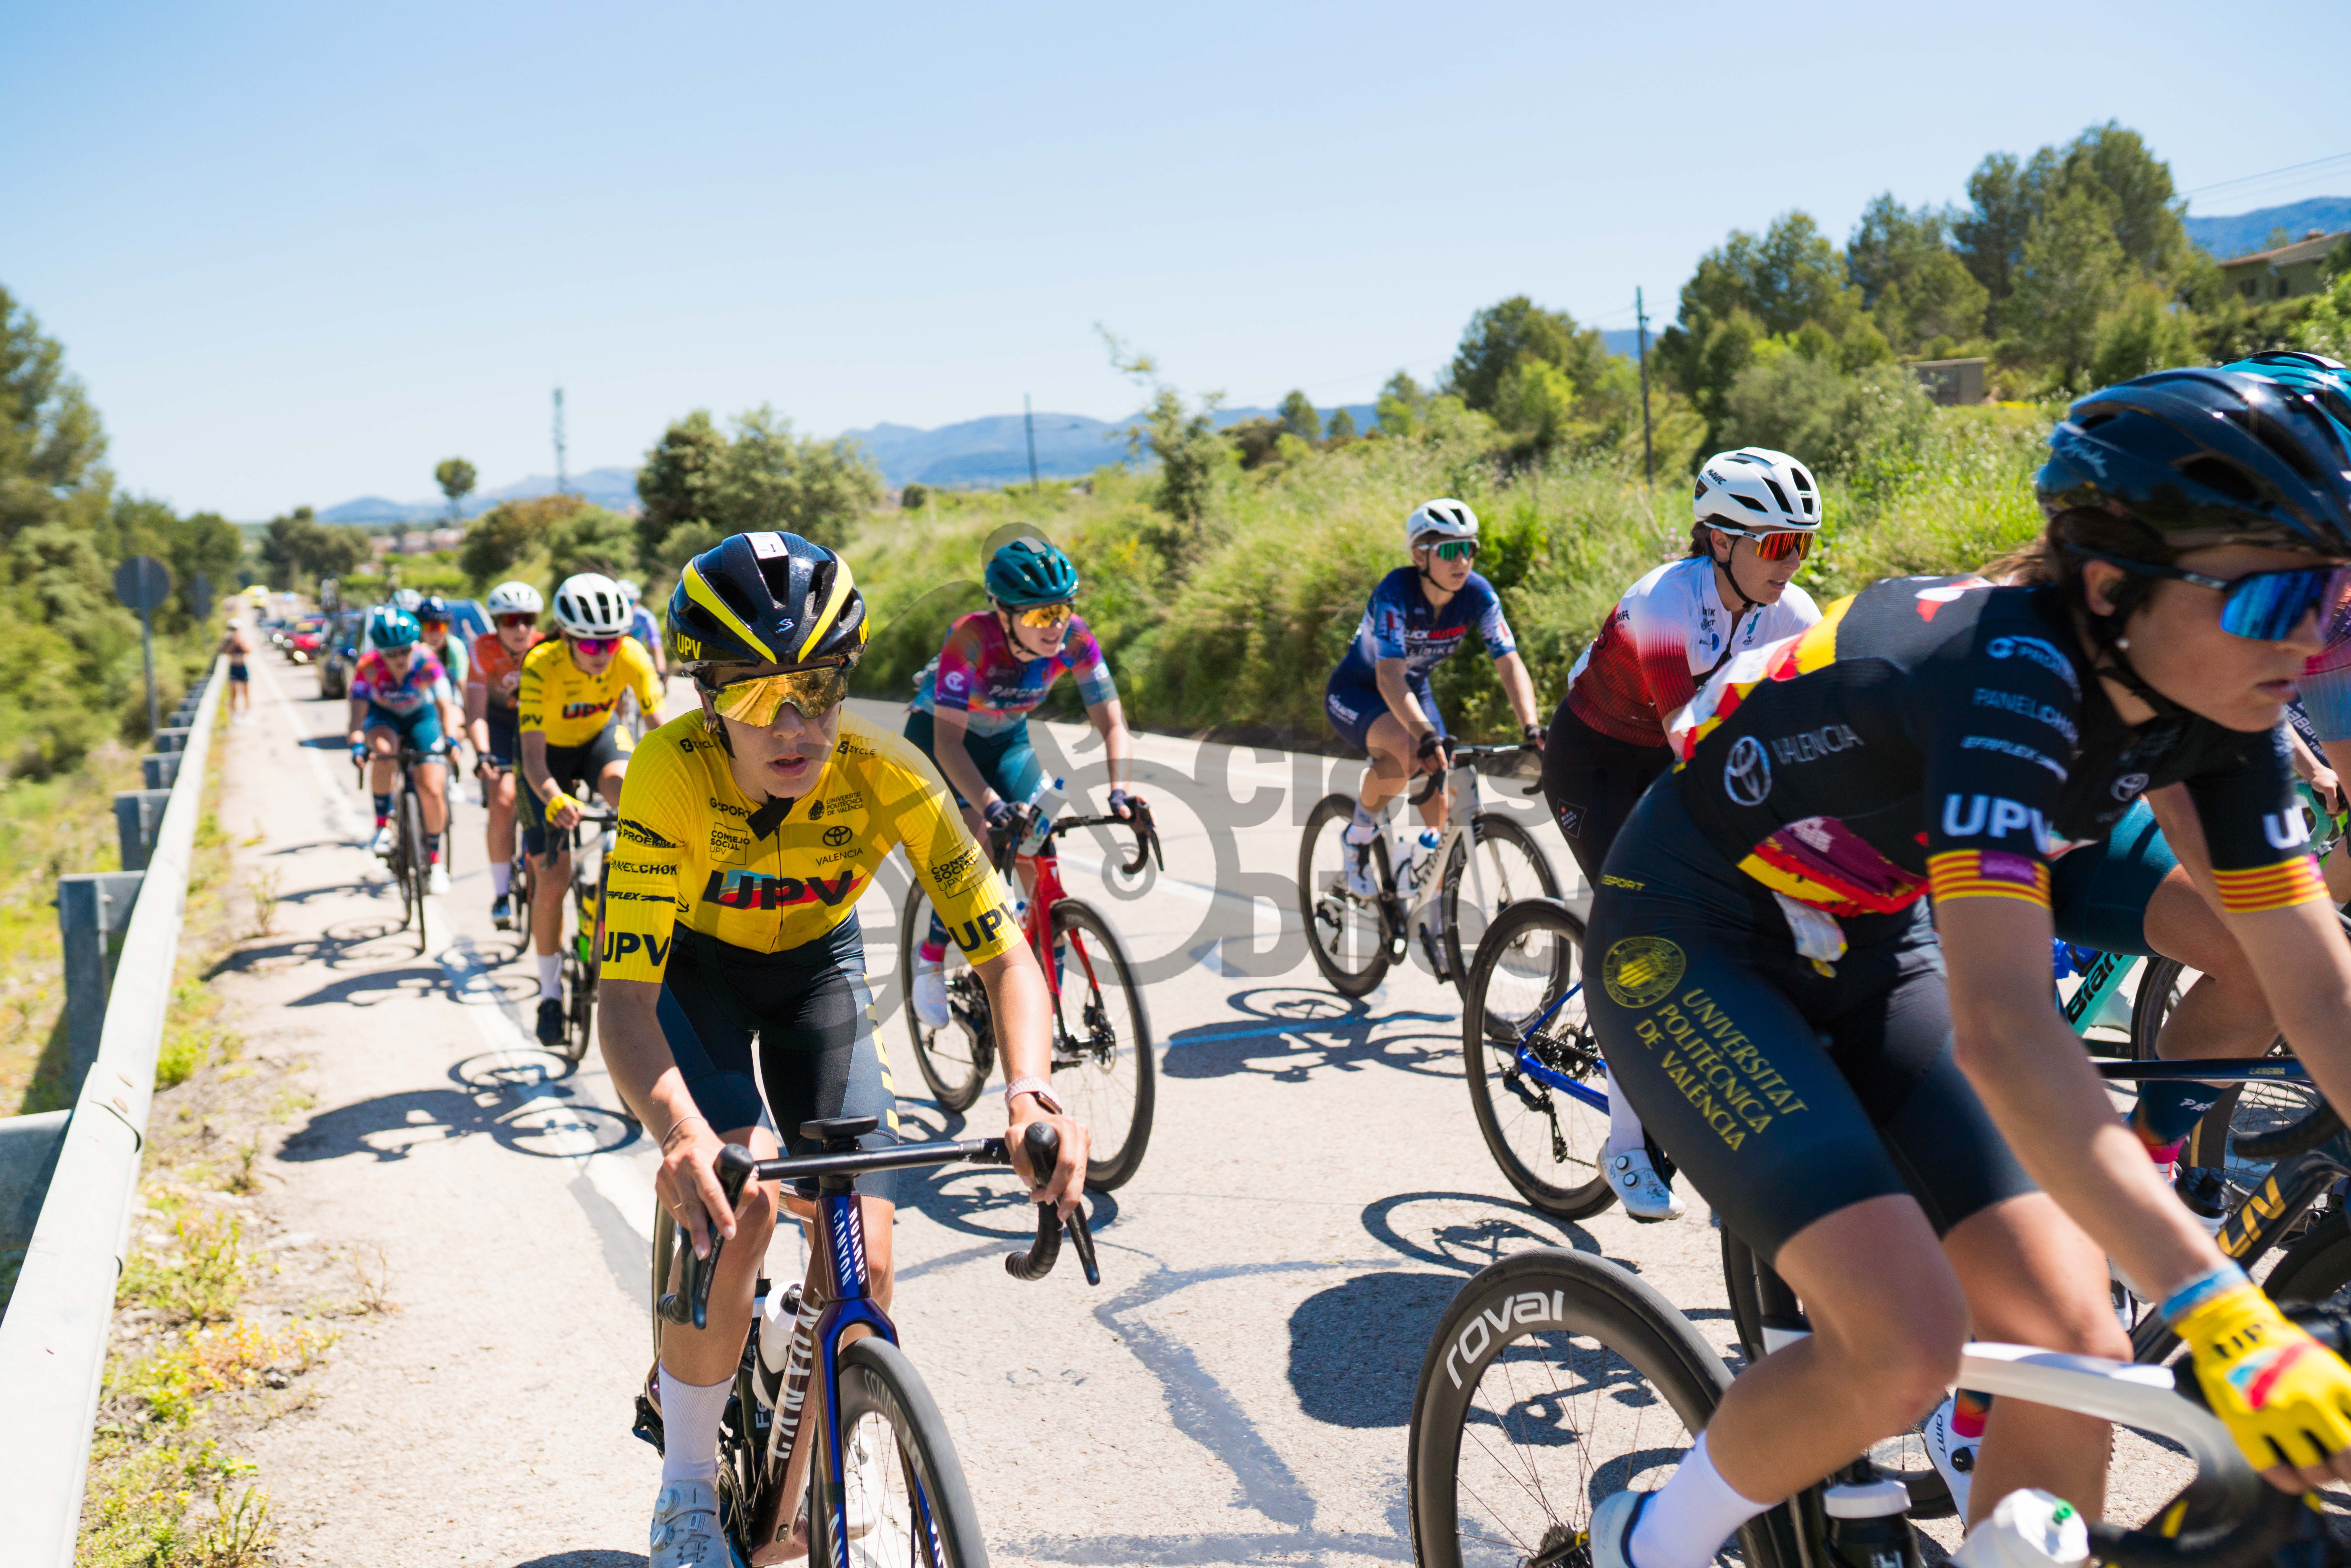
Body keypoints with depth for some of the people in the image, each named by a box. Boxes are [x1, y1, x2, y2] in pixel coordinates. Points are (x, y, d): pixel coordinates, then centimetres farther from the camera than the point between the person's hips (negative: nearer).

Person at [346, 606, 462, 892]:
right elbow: (359, 708, -33)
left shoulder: (427, 662, -29)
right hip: (383, 716, 0)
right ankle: (383, 826, -20)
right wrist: (357, 743, -51)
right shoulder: (369, 666, -28)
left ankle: (435, 860, 10)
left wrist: (451, 739, -53)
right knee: (384, 750, -36)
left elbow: (446, 705, -36)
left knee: (433, 791, -11)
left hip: (421, 717, 0)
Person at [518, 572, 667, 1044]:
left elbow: (661, 723, -29)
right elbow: (533, 756, -37)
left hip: (600, 738, 2)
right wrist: (553, 800, -57)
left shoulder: (631, 655, -26)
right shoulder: (541, 667, -33)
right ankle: (551, 994, 9)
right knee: (553, 876, -8)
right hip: (551, 752, -2)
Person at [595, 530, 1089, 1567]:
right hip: (693, 966, -2)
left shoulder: (886, 774, -31)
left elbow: (1005, 954, -30)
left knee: (863, 1254, -10)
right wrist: (681, 1131, -59)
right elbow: (623, 996, -39)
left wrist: (1031, 1093, -49)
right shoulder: (673, 771, -35)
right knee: (735, 1204, -26)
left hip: (816, 965, 2)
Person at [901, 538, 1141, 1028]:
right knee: (979, 844, -27)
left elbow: (1112, 724, -23)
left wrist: (1120, 791, -41)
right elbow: (949, 742, -40)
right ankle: (930, 960, -3)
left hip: (1006, 740, 4)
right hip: (936, 736, -4)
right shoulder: (972, 638, -36)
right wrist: (992, 806, -55)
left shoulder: (1074, 638, -25)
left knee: (1042, 867, -9)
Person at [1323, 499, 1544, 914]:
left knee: (1439, 805, -7)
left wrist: (1531, 728, -37)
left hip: (1414, 691, 5)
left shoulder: (1478, 594, -18)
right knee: (1407, 751, -35)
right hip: (1356, 692, -5)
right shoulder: (1396, 592, -31)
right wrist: (1427, 736, -56)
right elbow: (1389, 677, -42)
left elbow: (1510, 664, -21)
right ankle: (1360, 836, -9)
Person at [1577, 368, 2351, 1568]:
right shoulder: (2009, 673, -33)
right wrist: (2217, 1312, -48)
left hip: (1868, 954, 7)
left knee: (2075, 1350, -6)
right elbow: (2003, 1029, -42)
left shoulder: (2212, 704, -10)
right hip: (1690, 947, -7)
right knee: (1906, 1348, -21)